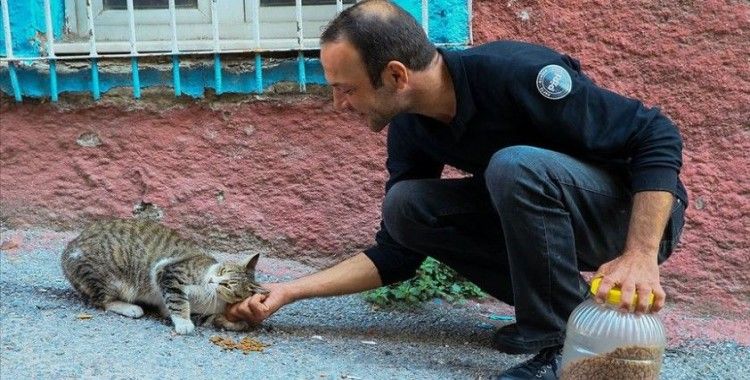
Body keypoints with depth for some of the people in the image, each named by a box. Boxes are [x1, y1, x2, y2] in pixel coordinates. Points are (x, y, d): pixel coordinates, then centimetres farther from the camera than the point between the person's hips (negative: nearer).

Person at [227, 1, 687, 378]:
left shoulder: (516, 73, -28)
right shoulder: (410, 130, -6)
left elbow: (657, 136, -25)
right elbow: (396, 253, 1)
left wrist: (640, 256, -35)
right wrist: (290, 291, -5)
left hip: (637, 211, -7)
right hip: (544, 215, 7)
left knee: (515, 165, -34)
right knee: (406, 205, -8)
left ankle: (567, 339, -19)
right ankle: (550, 303, -2)